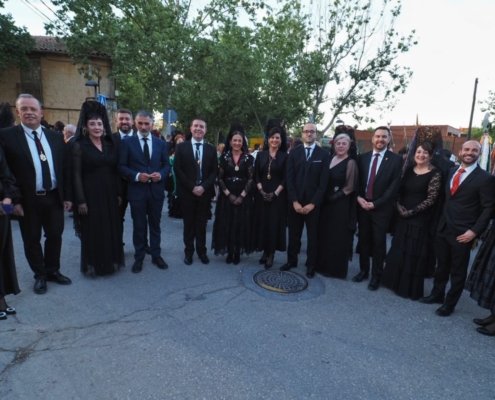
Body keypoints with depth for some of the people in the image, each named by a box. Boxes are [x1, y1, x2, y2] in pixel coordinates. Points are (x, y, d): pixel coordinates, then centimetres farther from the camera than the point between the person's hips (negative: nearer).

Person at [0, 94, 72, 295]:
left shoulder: (55, 137, 5)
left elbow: (65, 168, 7)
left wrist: (67, 195, 4)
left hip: (54, 197, 3)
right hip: (27, 200, -3)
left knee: (55, 236, 13)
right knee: (32, 240, 11)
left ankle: (53, 271, 32)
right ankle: (40, 275, 29)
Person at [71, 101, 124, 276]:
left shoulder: (110, 145, 8)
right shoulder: (79, 146, -5)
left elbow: (116, 171, 10)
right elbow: (77, 175, -8)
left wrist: (119, 193, 6)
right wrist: (80, 200, -13)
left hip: (110, 194, 4)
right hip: (91, 194, -4)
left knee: (112, 229, 11)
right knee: (93, 230, 5)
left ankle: (111, 261, 27)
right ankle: (94, 265, 21)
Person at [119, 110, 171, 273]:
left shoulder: (161, 143, 7)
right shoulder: (127, 142, 0)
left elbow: (167, 165, 7)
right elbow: (121, 166, -3)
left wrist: (161, 174, -13)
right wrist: (136, 176, -18)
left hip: (156, 190, 2)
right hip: (137, 190, -2)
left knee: (155, 225, 13)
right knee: (139, 226, 8)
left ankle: (156, 255, 26)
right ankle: (139, 258, 23)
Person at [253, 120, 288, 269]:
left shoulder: (284, 156, 0)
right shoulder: (261, 155, 7)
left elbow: (285, 178, -4)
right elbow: (256, 176, 4)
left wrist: (275, 193, -14)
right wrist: (261, 191, -10)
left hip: (278, 196, -2)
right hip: (262, 195, 3)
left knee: (275, 223, 1)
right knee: (262, 222, 5)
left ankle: (271, 254, 10)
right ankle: (265, 251, 18)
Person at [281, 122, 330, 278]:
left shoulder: (324, 154, 0)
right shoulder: (294, 152, 4)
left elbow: (323, 182, -5)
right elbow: (289, 178, -1)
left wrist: (313, 203, -12)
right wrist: (294, 201, -10)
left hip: (313, 203, -1)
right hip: (295, 201, 1)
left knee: (313, 235, 10)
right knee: (294, 233, 11)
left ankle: (311, 265, 23)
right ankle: (291, 260, 28)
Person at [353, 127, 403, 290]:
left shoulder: (396, 159, -4)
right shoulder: (362, 157, 8)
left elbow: (394, 186, -9)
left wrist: (376, 203, -14)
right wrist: (358, 197, -8)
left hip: (381, 208, -3)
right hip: (362, 206, 4)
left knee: (379, 243, 5)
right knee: (363, 240, 12)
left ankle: (376, 275, 18)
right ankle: (364, 270, 27)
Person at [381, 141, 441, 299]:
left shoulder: (435, 174, -10)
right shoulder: (409, 170, 6)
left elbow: (431, 199, -14)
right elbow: (400, 190, 9)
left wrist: (411, 211, -15)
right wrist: (399, 207, -7)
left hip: (420, 219, -5)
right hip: (403, 216, 6)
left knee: (414, 253, 5)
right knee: (398, 249, 14)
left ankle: (410, 288, 21)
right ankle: (395, 281, 30)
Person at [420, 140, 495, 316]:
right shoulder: (451, 171, 8)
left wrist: (474, 231, -15)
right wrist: (442, 220, 8)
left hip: (462, 233, -5)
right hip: (443, 228, 5)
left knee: (458, 270, 10)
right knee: (441, 265, 18)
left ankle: (449, 303, 26)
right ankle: (437, 294, 36)